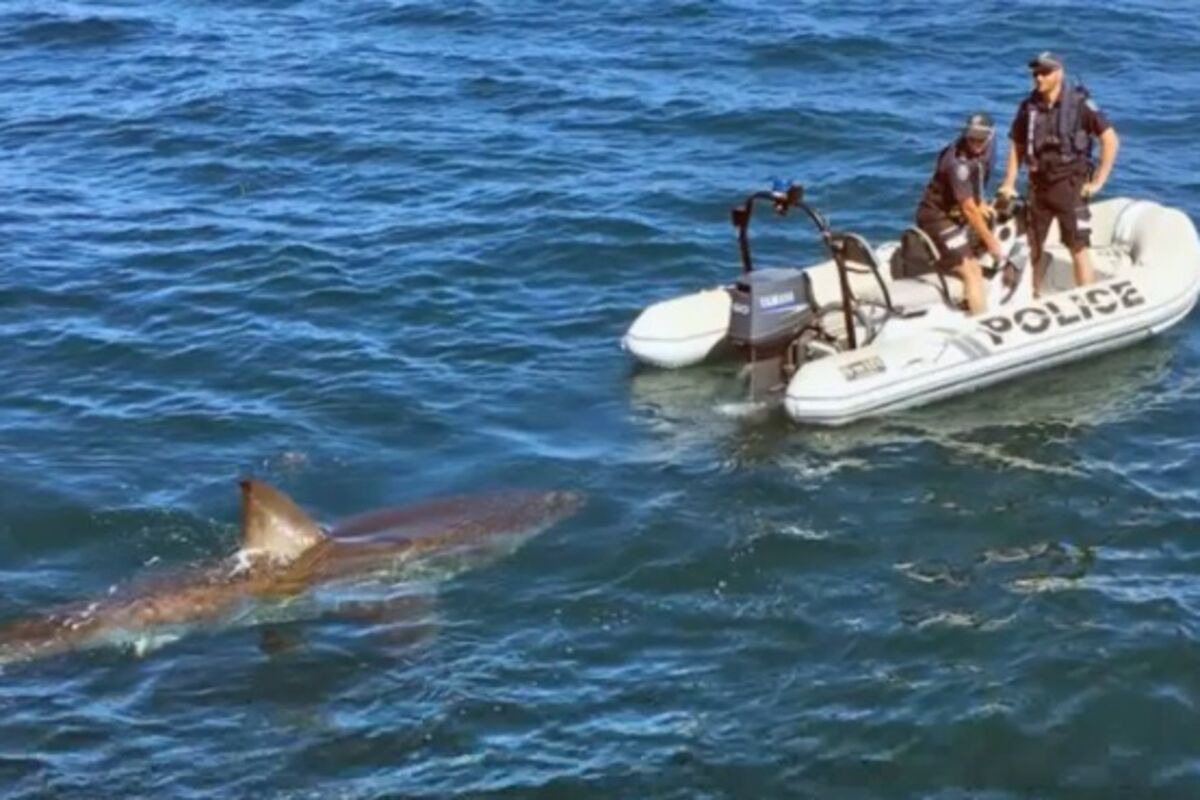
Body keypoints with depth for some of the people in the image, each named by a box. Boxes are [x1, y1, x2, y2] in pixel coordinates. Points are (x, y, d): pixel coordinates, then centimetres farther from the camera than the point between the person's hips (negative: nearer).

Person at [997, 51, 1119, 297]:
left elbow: (1111, 140, -8)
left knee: (1078, 248, -4)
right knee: (1033, 247, 10)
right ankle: (1033, 297, 25)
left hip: (1070, 185, -4)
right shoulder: (1028, 107, 3)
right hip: (1038, 185, 4)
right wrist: (1009, 183, 4)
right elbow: (1016, 145, 12)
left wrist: (1098, 181, -10)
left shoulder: (1079, 103, -10)